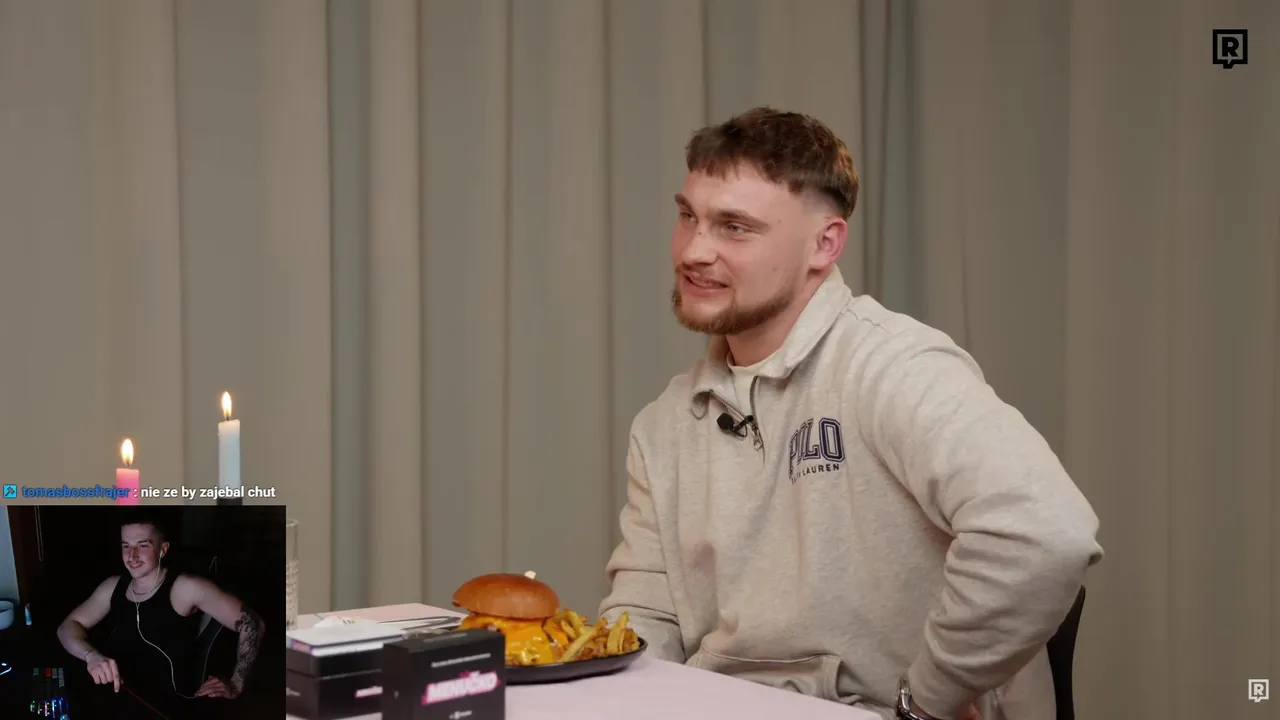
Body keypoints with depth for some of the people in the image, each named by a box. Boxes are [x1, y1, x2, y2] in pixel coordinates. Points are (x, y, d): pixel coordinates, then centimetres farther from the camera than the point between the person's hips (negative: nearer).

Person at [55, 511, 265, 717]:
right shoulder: (113, 586, 9)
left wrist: (235, 686, -8)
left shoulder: (186, 588, -10)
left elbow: (251, 623, -9)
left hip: (172, 709, -5)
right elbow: (68, 626, 9)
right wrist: (91, 655, -13)